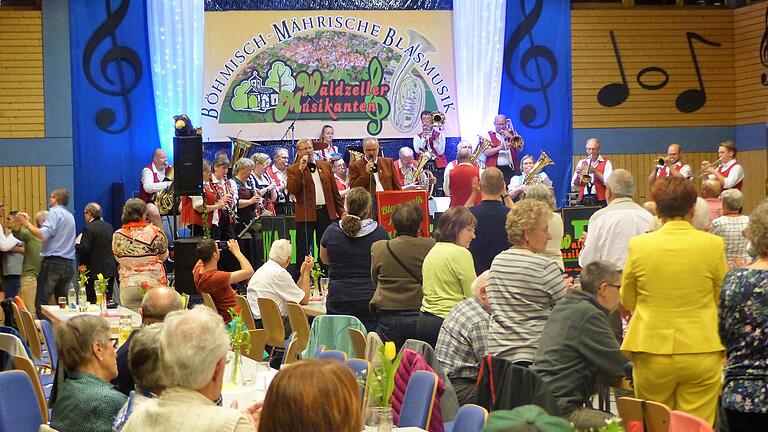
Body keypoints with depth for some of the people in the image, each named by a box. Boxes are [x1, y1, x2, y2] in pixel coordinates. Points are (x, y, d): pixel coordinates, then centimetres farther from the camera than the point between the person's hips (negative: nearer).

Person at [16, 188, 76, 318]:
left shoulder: (55, 212, -7)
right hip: (69, 264, 8)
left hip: (53, 262, -8)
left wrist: (26, 223, -9)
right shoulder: (70, 216, 18)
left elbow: (43, 235, -19)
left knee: (41, 303, -7)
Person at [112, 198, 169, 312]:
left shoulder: (117, 236, -2)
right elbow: (164, 256, 4)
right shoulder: (154, 232, -9)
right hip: (154, 285, -2)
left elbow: (118, 258, 12)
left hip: (128, 287, 2)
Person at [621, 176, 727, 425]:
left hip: (652, 353, 1)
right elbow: (722, 301, 6)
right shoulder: (713, 245, -7)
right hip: (701, 353, -1)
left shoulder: (639, 245, -6)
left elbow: (627, 301, 8)